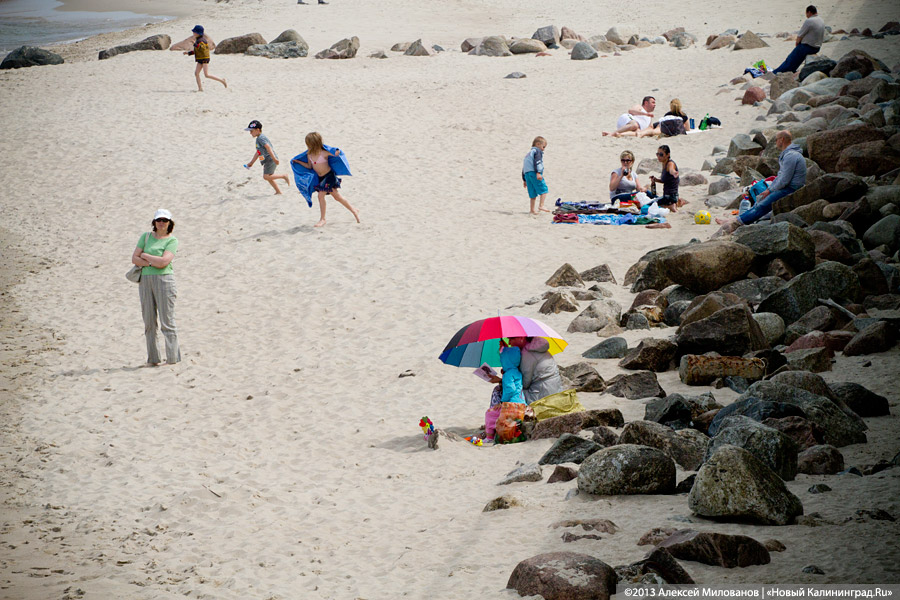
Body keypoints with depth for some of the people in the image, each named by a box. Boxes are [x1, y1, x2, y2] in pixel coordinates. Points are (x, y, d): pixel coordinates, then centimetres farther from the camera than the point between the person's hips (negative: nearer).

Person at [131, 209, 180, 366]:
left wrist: (145, 255, -3)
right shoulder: (146, 236, 12)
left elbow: (164, 261, -13)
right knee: (149, 321, 4)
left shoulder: (172, 241, 1)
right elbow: (134, 259, 5)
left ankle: (172, 357, -4)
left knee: (167, 320, -6)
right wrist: (153, 263, -8)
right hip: (145, 280, 4)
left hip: (164, 279, -4)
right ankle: (153, 358, 8)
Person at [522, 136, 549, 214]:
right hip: (534, 173, -8)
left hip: (526, 173, 8)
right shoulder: (537, 151, 5)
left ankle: (532, 210, 11)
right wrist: (538, 172, -22)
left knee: (533, 193, 11)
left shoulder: (528, 154, 31)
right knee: (543, 189, -7)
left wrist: (524, 180, 35)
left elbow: (523, 168, 32)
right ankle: (541, 205, -20)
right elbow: (537, 161, -13)